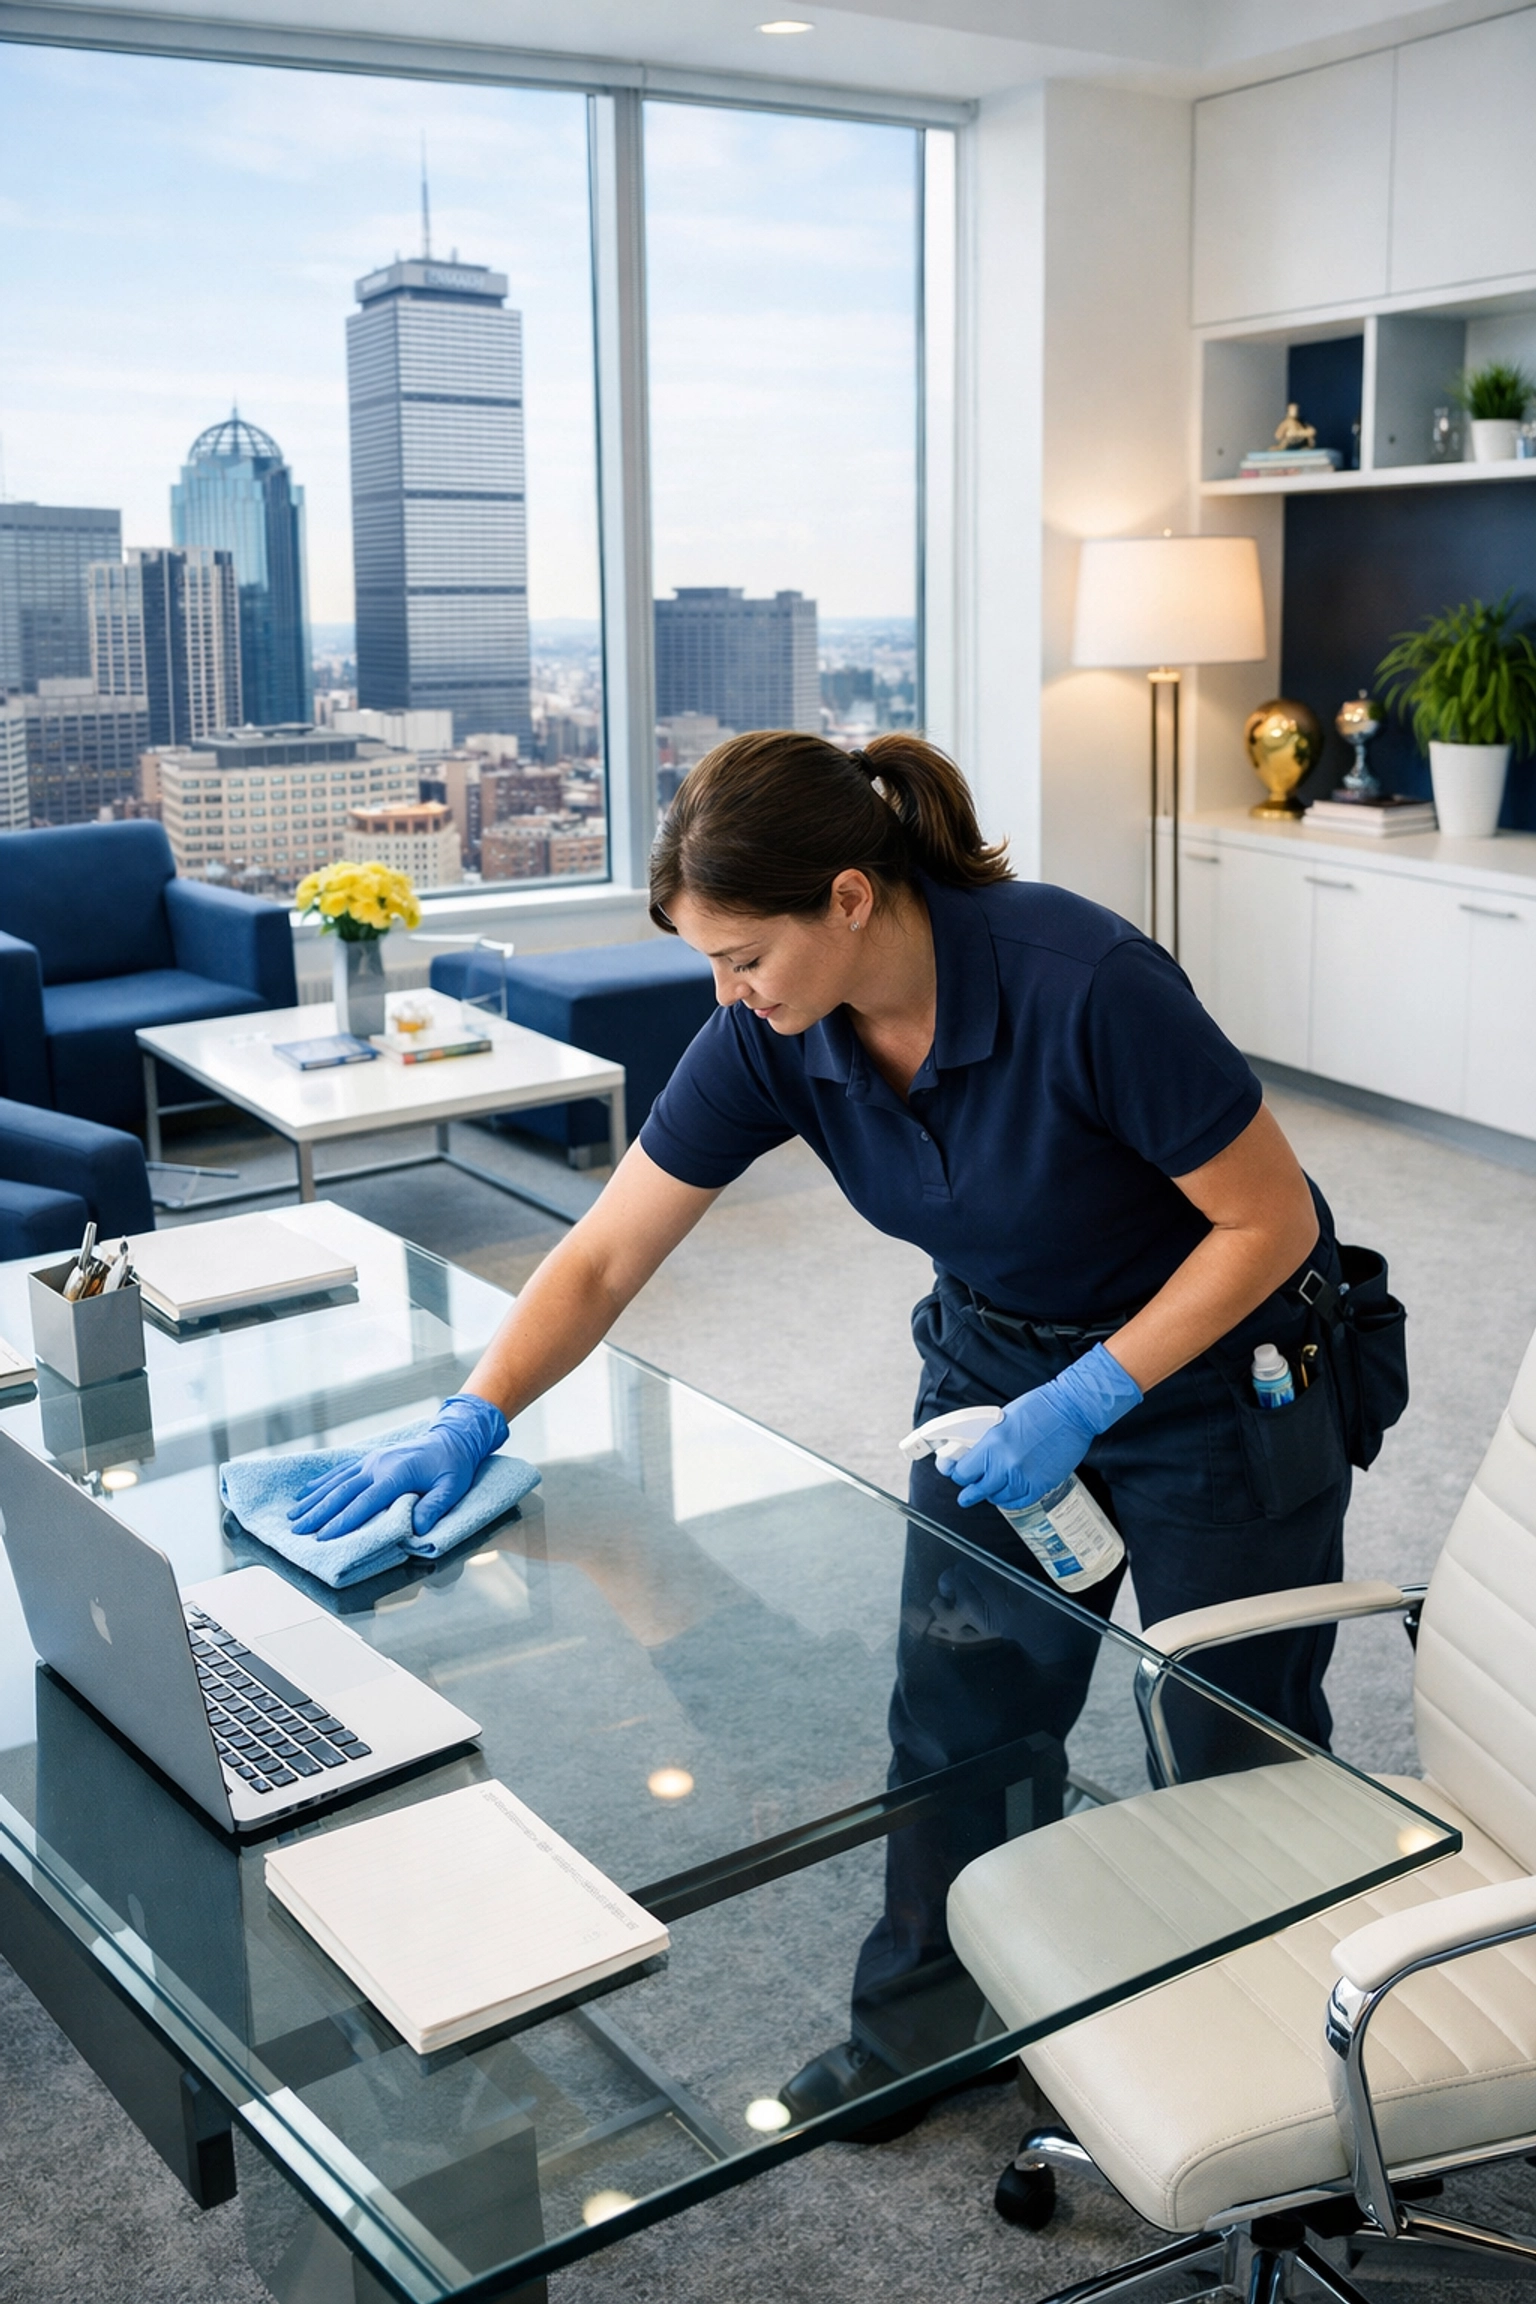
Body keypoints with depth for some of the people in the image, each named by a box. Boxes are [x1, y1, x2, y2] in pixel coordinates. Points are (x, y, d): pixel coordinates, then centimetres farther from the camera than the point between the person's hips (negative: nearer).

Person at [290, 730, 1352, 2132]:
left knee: (1232, 1746, 10)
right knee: (959, 1718, 9)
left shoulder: (1084, 984, -34)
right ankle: (917, 2027, 33)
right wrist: (469, 1425, -17)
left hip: (1219, 1369, -4)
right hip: (995, 1359, 5)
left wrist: (1084, 1399, -25)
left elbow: (1269, 1223, -23)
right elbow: (606, 1259, -9)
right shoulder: (776, 1036, -17)